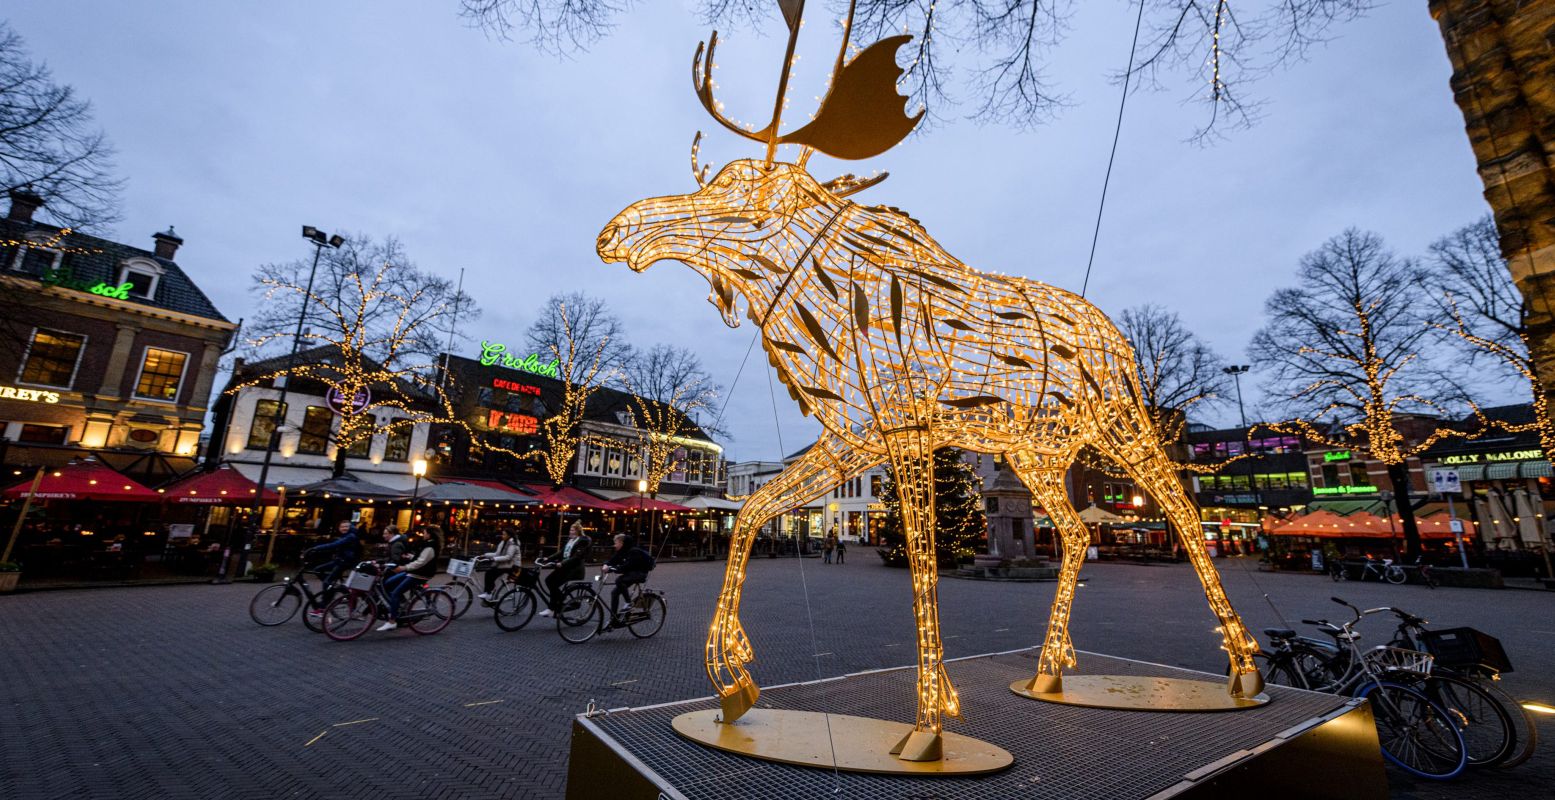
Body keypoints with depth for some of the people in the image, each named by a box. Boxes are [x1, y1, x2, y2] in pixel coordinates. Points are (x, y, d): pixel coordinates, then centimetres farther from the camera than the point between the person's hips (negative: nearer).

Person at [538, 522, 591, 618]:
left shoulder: (582, 541, -11)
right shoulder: (570, 540, 16)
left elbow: (577, 557, -20)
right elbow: (561, 552, 13)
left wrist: (562, 563, -27)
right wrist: (548, 558, 2)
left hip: (573, 568, -9)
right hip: (564, 566, 9)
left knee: (554, 584, -15)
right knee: (549, 580, 0)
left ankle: (553, 609, -3)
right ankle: (559, 602, 13)